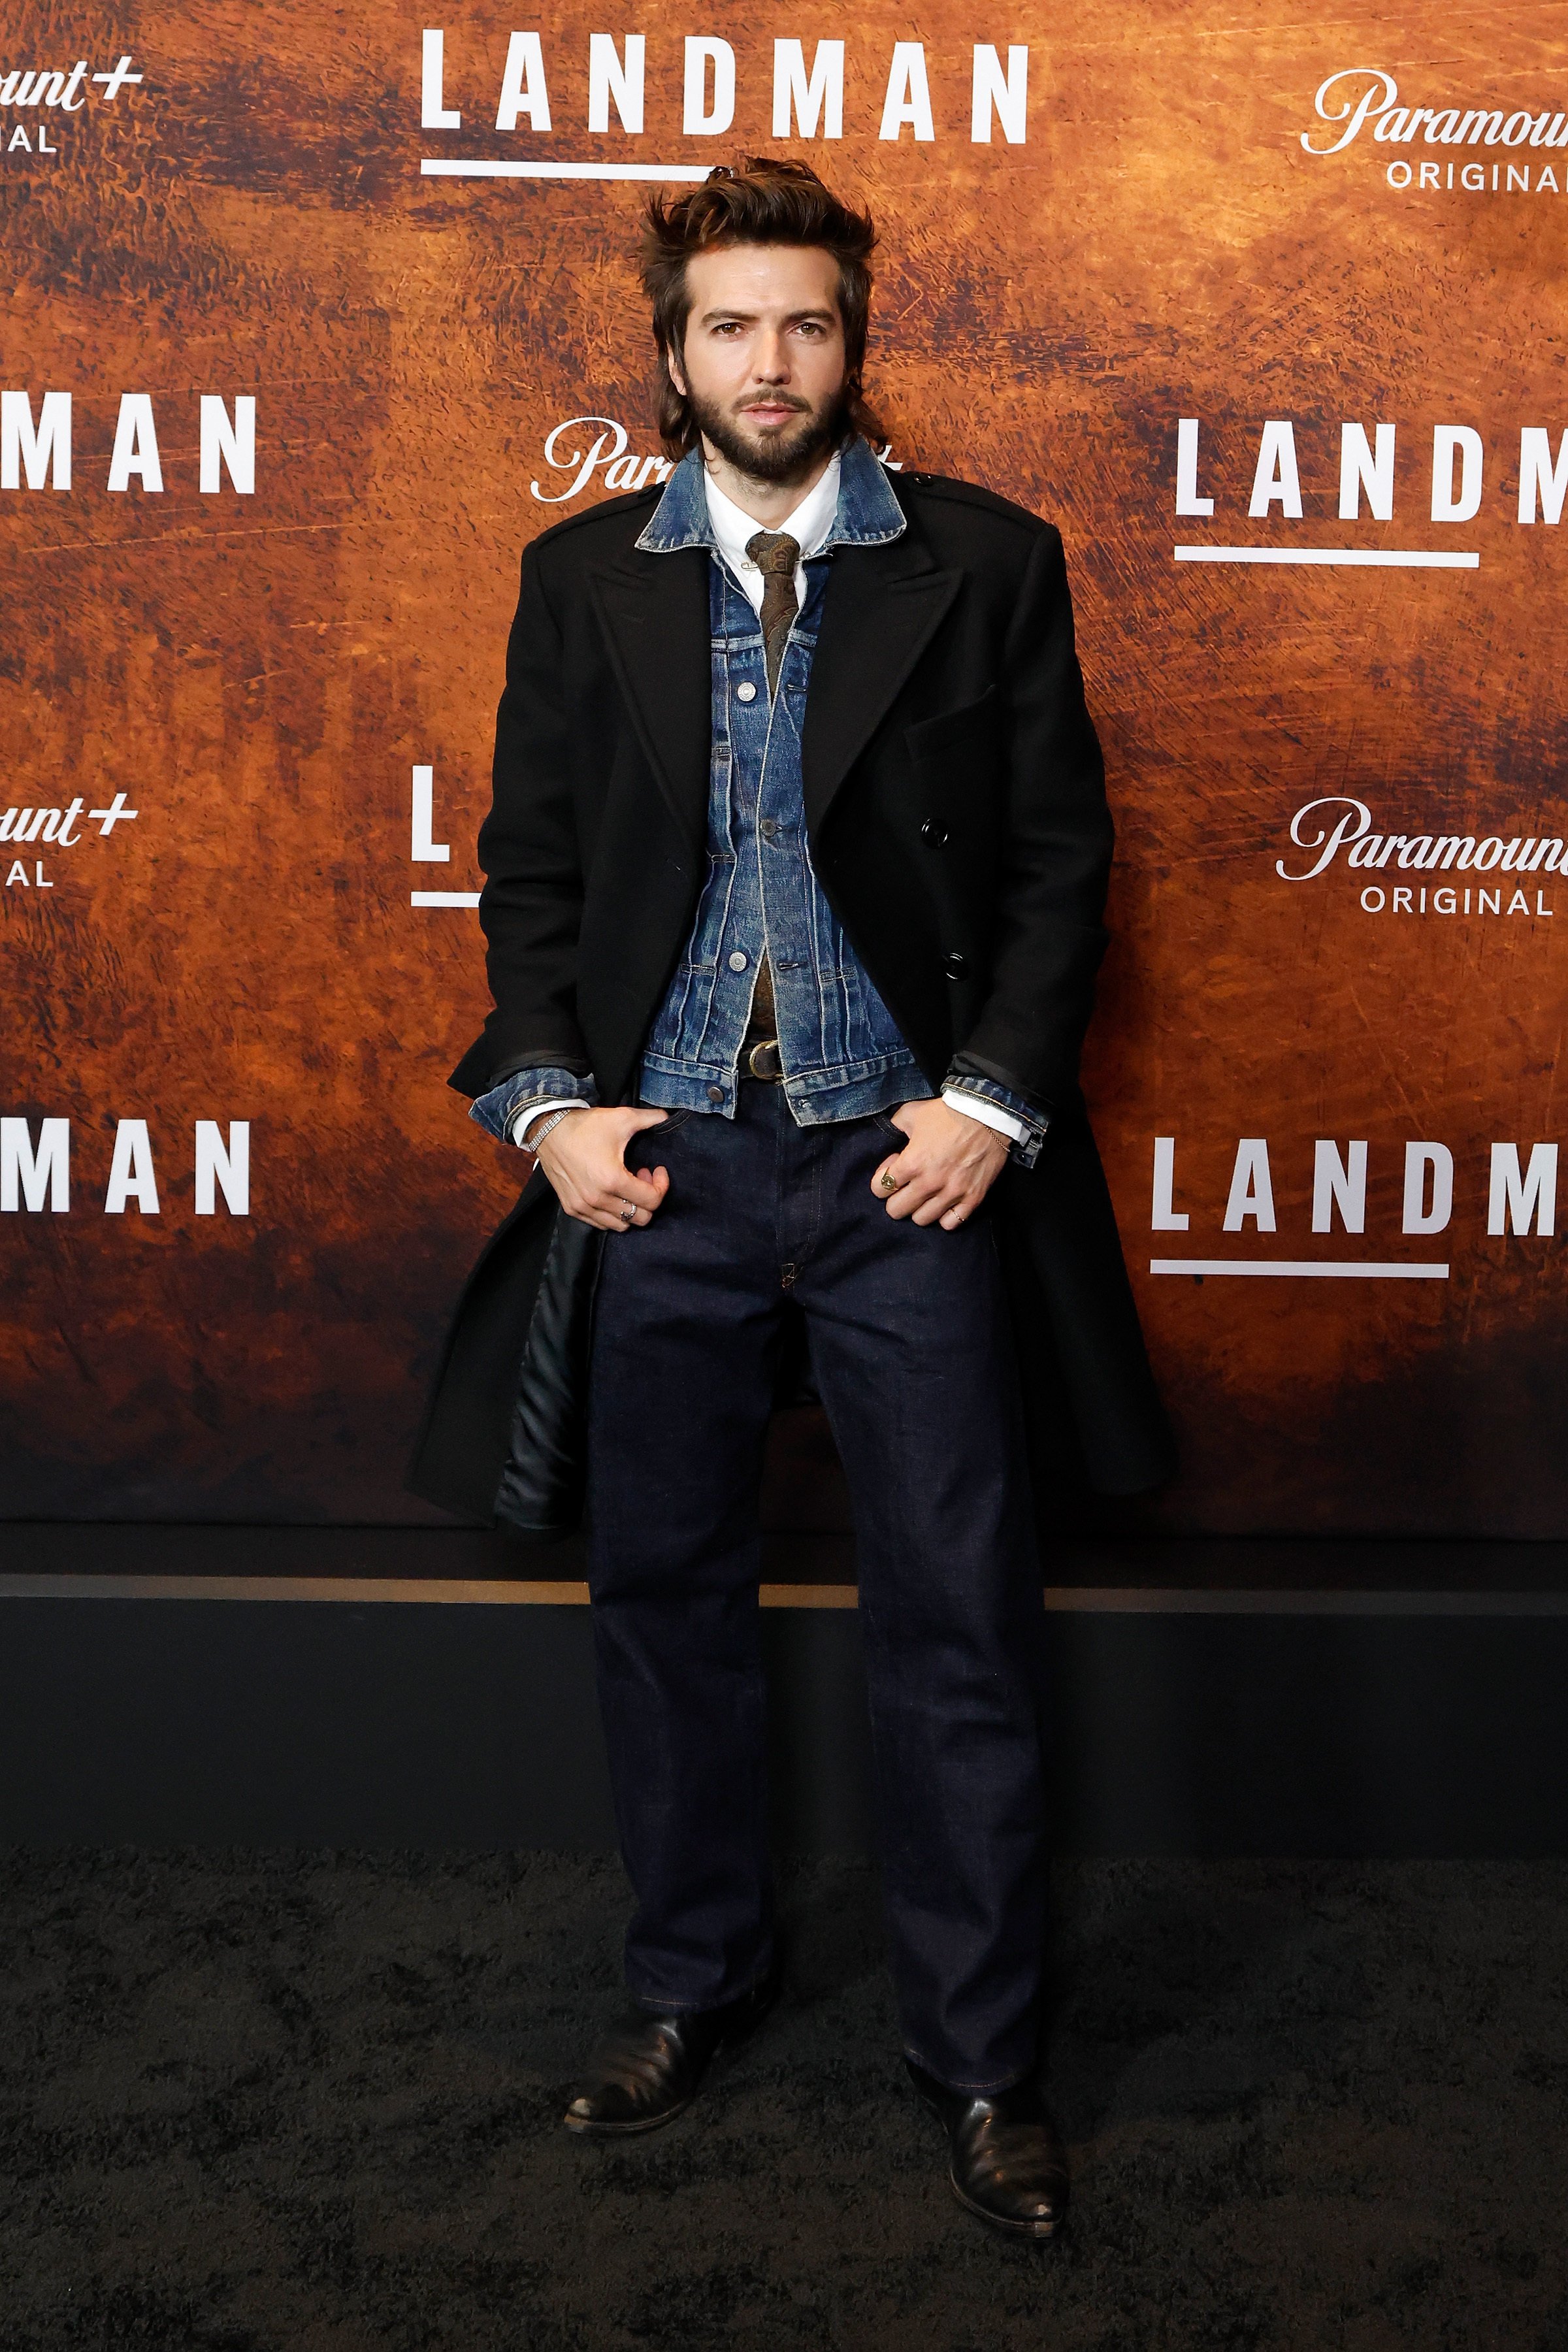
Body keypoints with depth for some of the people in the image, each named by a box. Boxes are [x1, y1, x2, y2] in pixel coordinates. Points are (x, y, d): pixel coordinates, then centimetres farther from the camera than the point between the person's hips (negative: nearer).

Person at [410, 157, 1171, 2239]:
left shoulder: (989, 563, 2)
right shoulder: (583, 575, 8)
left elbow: (1061, 856, 2)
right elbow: (530, 860, 9)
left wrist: (993, 1098, -9)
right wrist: (547, 1099, -4)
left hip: (911, 1152, -2)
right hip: (659, 1154, 2)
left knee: (959, 1625, 3)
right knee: (665, 1597, 12)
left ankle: (981, 2055, 20)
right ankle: (691, 1986, 33)